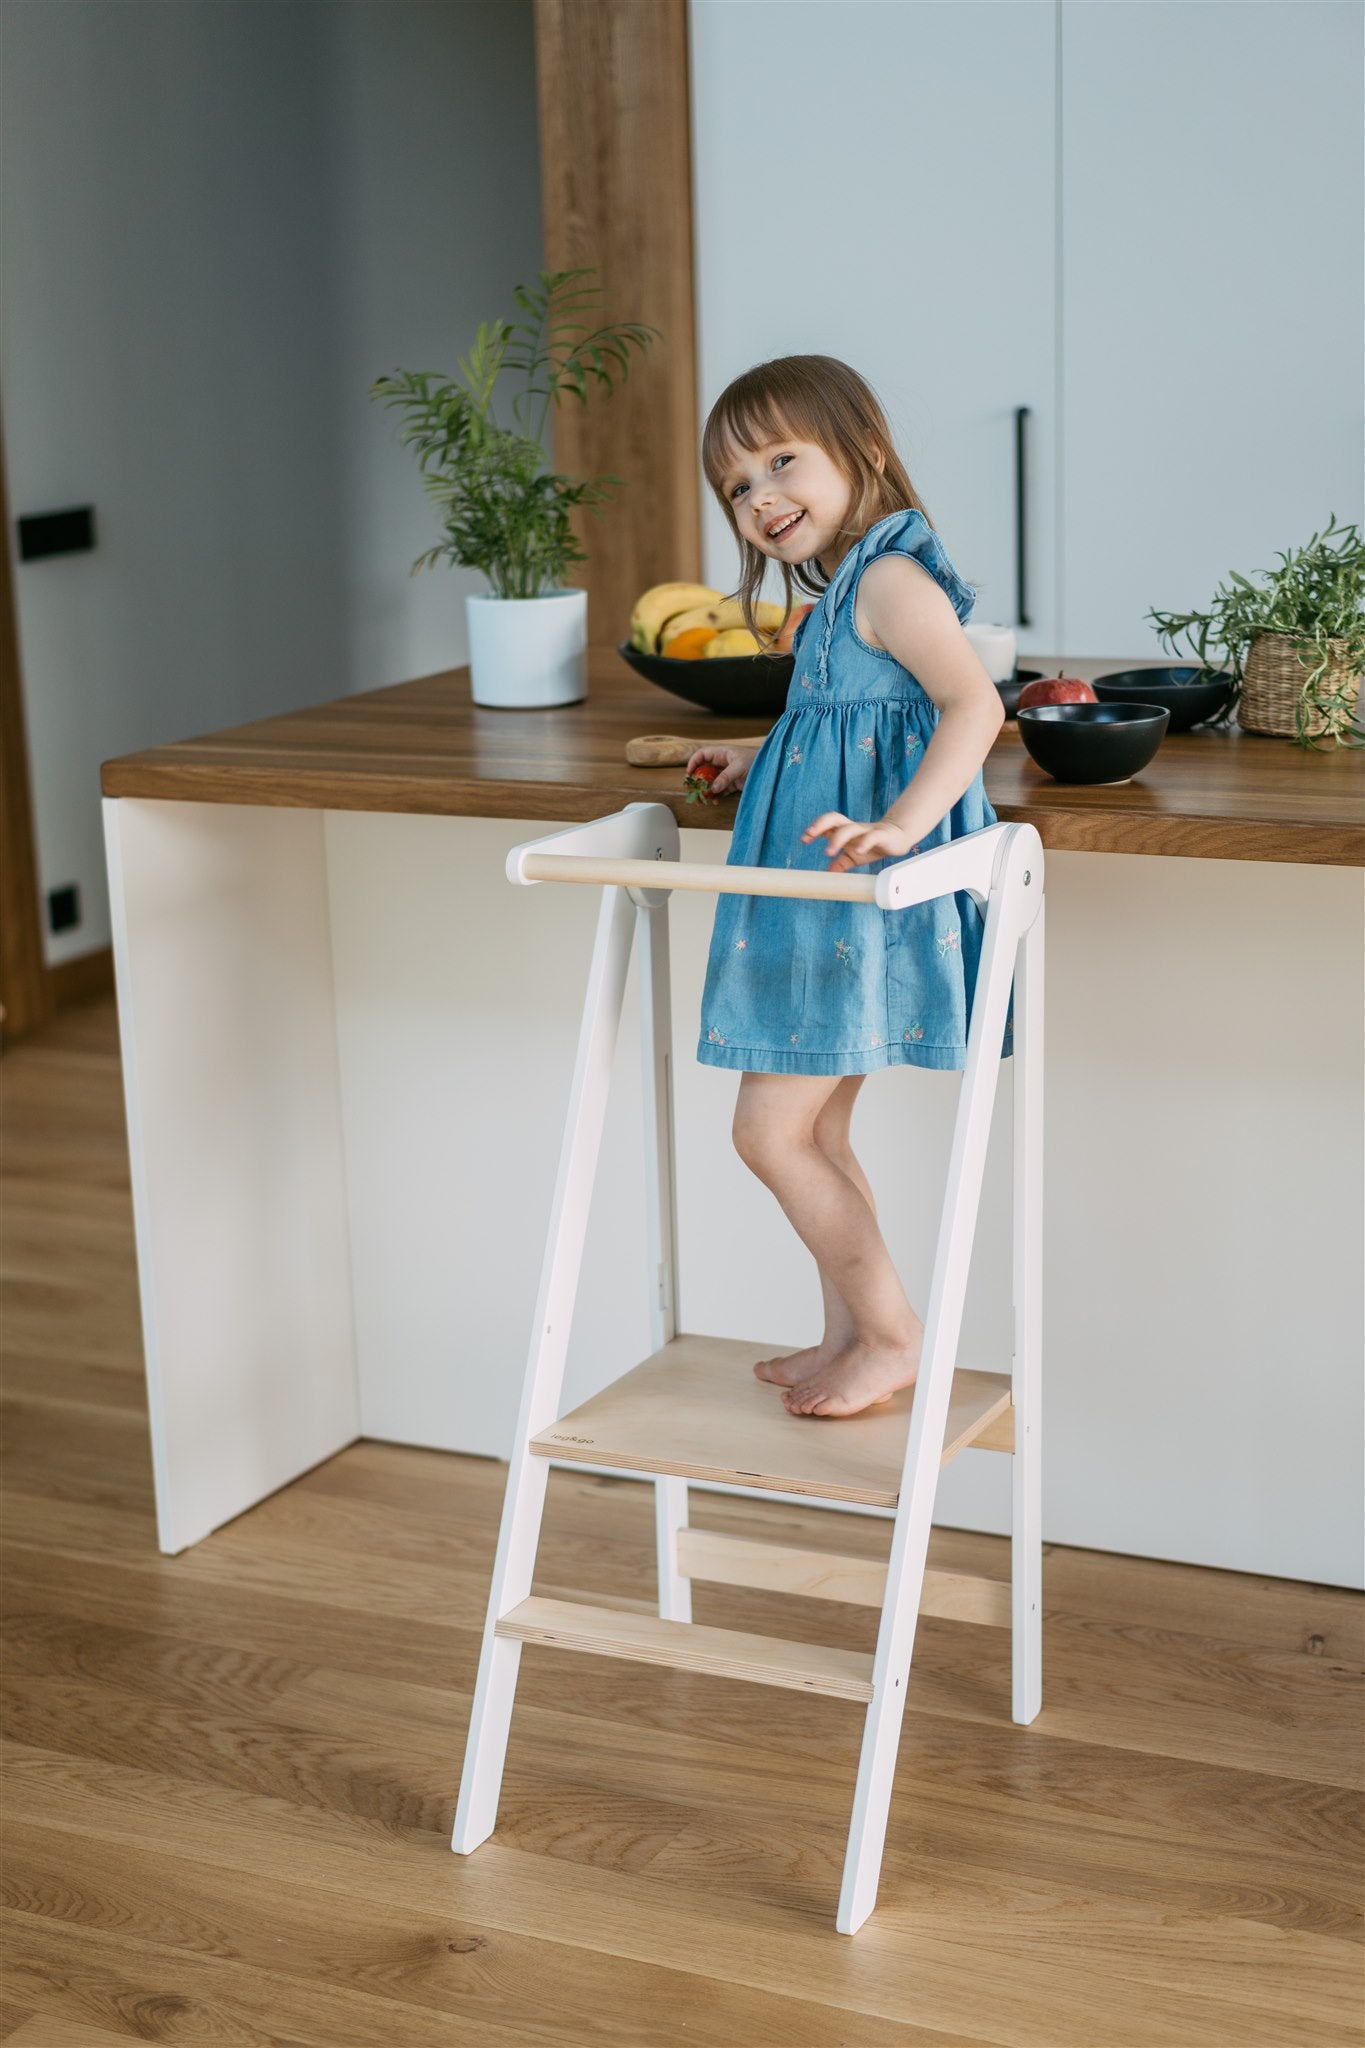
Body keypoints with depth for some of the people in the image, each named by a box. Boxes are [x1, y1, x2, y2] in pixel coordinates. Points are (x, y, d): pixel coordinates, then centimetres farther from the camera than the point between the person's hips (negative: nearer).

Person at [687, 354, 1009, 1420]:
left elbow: (976, 704, -28)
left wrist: (902, 822, -39)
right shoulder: (843, 589, 16)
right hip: (825, 914, 10)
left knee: (772, 1130, -8)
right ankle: (852, 1335, 25)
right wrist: (766, 760, 34)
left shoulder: (890, 580, -16)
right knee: (816, 1134, 15)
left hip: (857, 910, -10)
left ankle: (894, 1335, 2)